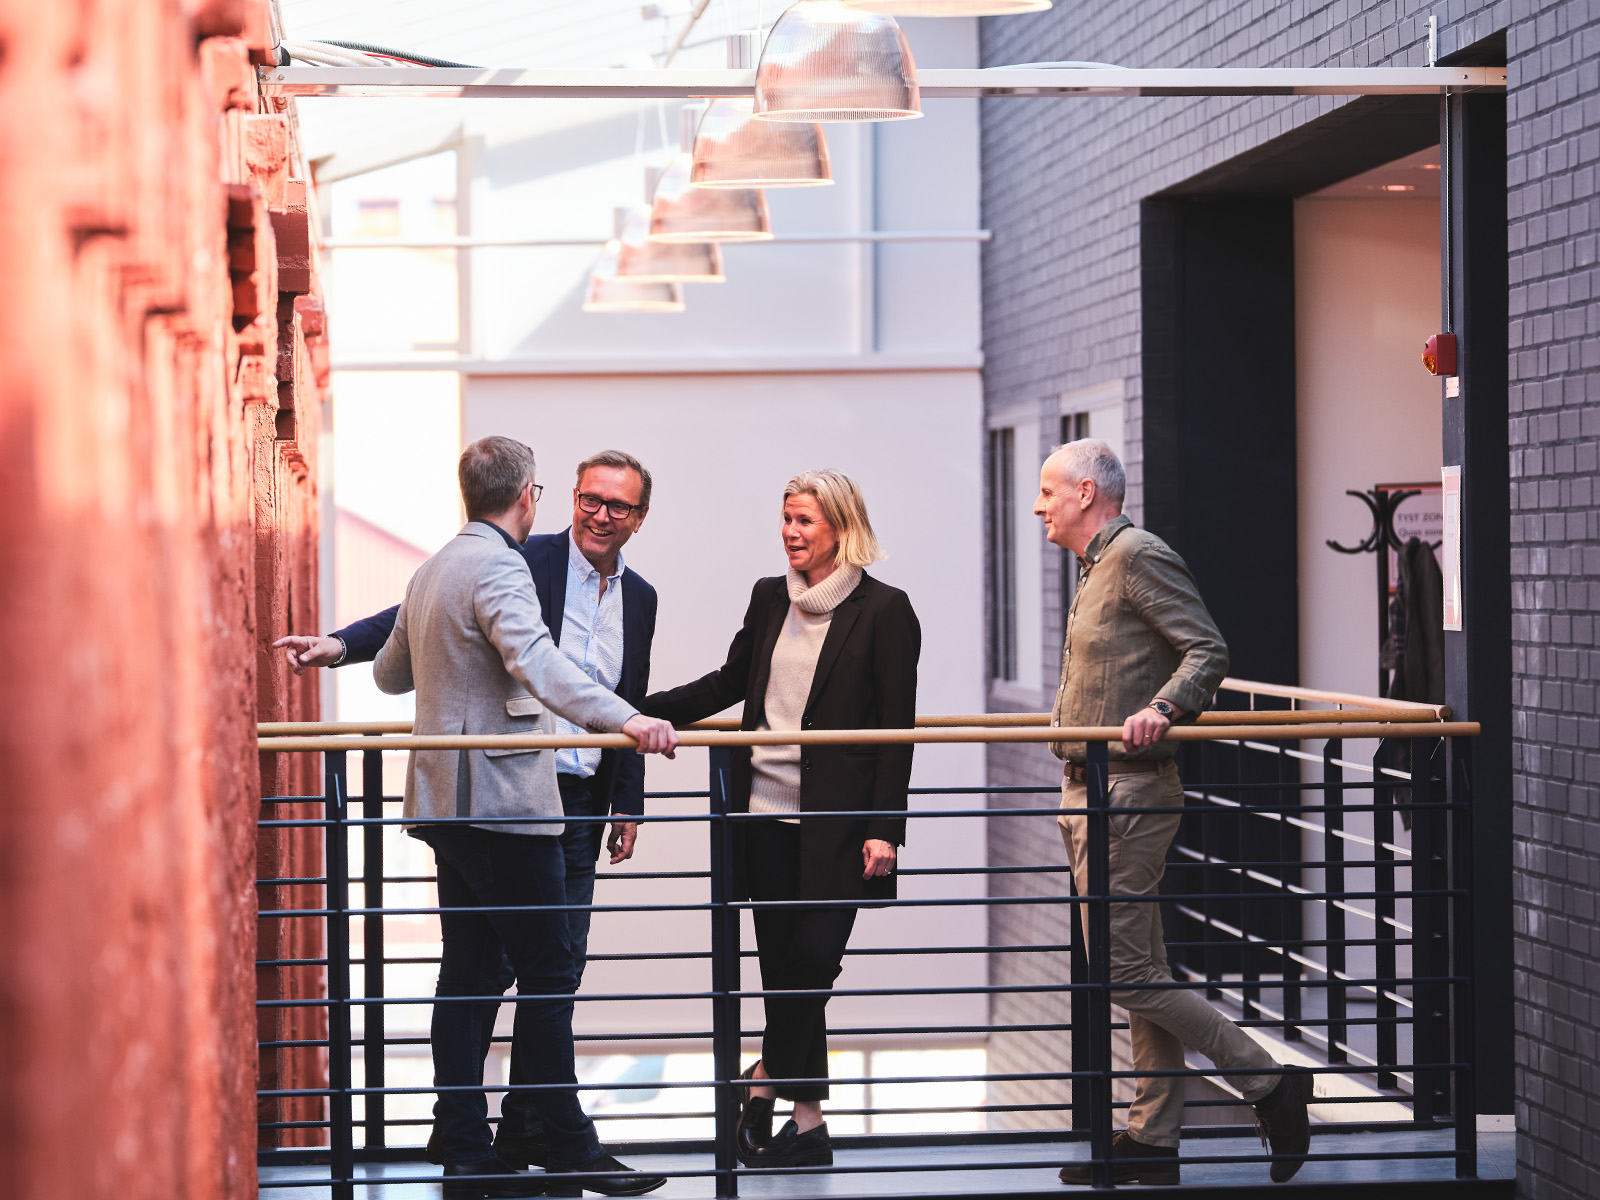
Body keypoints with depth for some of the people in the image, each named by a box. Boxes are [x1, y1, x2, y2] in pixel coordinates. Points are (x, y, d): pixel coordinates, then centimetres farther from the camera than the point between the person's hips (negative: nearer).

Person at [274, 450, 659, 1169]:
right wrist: (342, 644, -25)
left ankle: (525, 1130, 15)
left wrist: (628, 805, 15)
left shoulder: (639, 599, 12)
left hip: (579, 807, 5)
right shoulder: (521, 564, -5)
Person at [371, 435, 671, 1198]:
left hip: (446, 799, 10)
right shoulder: (498, 567, -13)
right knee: (546, 975, -5)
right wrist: (622, 718, -42)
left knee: (467, 971, 8)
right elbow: (535, 660, -30)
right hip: (502, 800, -9)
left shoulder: (430, 572, 17)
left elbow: (390, 675, 32)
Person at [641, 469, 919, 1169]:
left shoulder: (883, 611, -4)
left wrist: (884, 829, -11)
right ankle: (805, 1124, 12)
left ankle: (767, 1078, 13)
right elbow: (730, 683, 24)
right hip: (767, 812, 5)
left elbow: (896, 728, -6)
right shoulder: (770, 599, 11)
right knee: (785, 965, 4)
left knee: (810, 961, -7)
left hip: (836, 821, -4)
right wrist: (645, 710, 16)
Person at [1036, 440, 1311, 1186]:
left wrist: (1161, 709, -33)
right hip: (1093, 793, 10)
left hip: (1126, 794, -10)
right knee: (1140, 972, 10)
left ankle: (1270, 1086, -4)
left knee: (1126, 972, -11)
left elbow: (1207, 650, -20)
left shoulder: (1139, 556, -12)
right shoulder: (1095, 568, 18)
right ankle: (1154, 1140, 13)